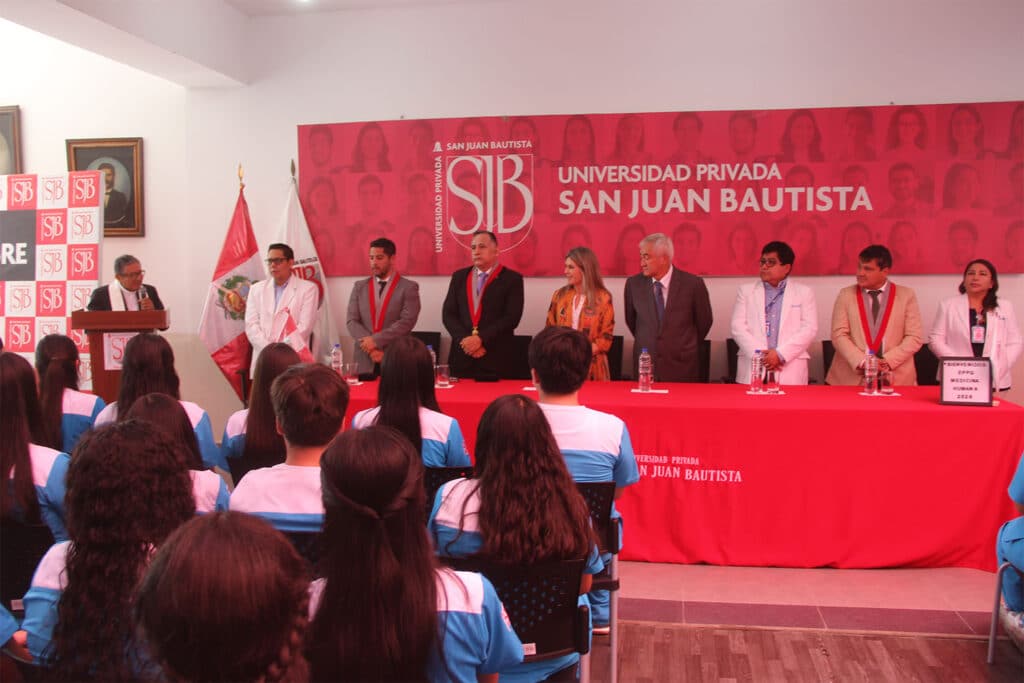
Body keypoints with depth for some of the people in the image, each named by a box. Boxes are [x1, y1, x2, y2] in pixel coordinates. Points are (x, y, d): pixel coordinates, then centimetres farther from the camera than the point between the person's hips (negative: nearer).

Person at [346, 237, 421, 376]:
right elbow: (352, 321, 4)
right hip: (365, 360, 3)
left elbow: (407, 322, -11)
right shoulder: (359, 286, 11)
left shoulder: (408, 287, 0)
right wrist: (369, 345, -11)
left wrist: (376, 340, -16)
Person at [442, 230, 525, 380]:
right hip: (462, 357, 3)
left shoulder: (512, 278, 1)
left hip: (496, 359, -3)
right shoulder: (459, 276, 12)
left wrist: (481, 339, -15)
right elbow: (448, 314, 6)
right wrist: (465, 340, -9)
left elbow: (511, 317, -8)